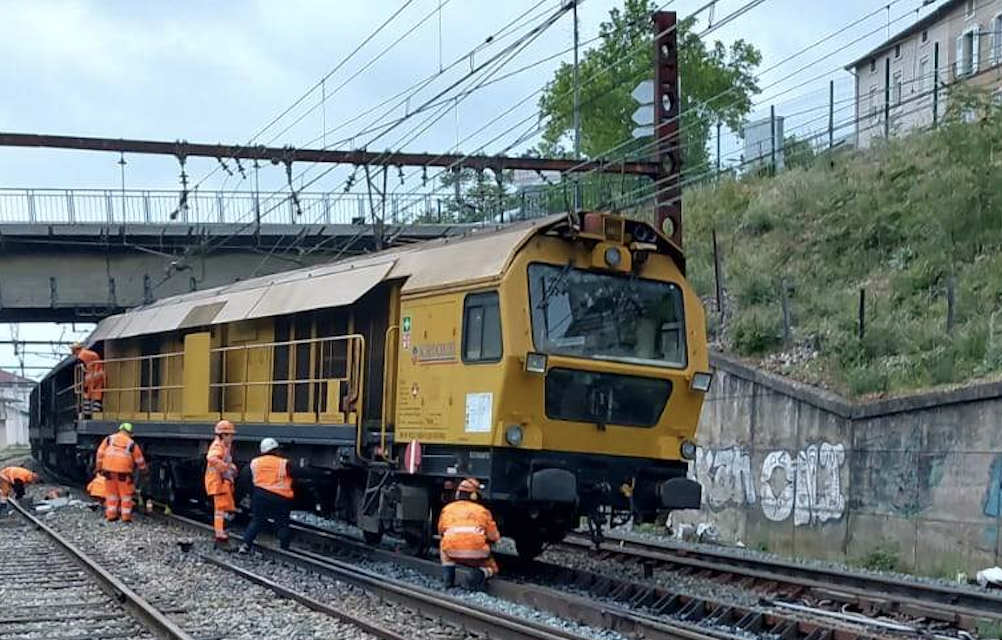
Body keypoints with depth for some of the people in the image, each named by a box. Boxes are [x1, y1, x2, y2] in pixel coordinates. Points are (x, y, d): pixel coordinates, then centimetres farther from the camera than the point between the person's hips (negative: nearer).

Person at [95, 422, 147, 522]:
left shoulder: (109, 439, 8)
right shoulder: (131, 444, 4)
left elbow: (100, 453, 4)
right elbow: (139, 459, 12)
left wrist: (99, 467, 9)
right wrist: (144, 469, 26)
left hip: (109, 469, 2)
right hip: (123, 471, -2)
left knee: (111, 492, 13)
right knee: (125, 494, 7)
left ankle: (111, 515, 13)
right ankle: (126, 516, 6)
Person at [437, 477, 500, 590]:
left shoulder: (447, 508, 18)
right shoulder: (483, 511, 14)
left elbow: (441, 531, 30)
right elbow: (494, 537, 13)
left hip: (452, 552, 1)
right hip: (476, 554, -1)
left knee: (443, 545, 35)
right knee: (492, 568, 28)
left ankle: (448, 575, 13)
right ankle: (481, 574, -6)